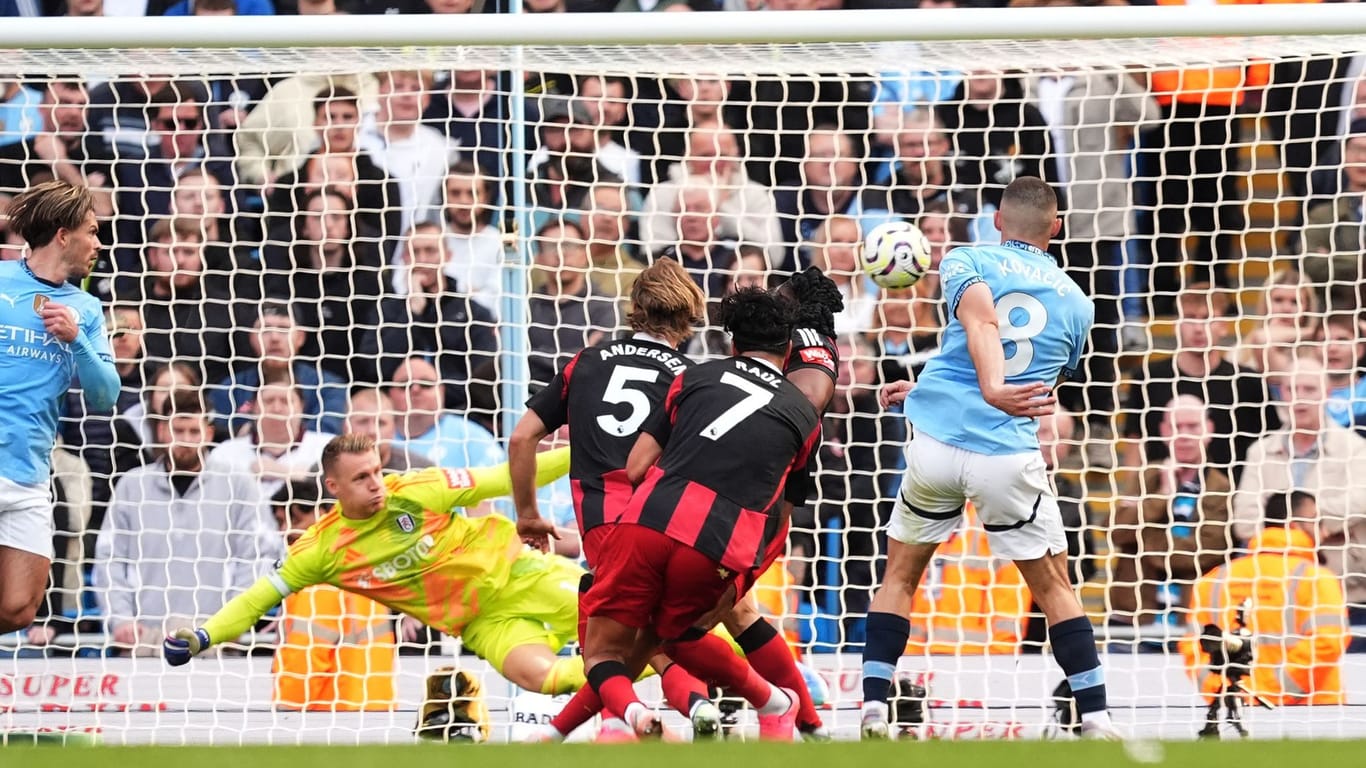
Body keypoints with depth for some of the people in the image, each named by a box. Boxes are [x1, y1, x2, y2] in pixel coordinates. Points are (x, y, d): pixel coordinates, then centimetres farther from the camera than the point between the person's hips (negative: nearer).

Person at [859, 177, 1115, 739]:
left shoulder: (966, 262, 7)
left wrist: (993, 390, -33)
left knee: (900, 575, 18)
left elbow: (982, 322, -15)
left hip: (935, 442, 0)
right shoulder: (1075, 303, 16)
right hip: (1009, 457, 1)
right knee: (1054, 586, 15)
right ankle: (1096, 720, 7)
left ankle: (873, 712, 9)